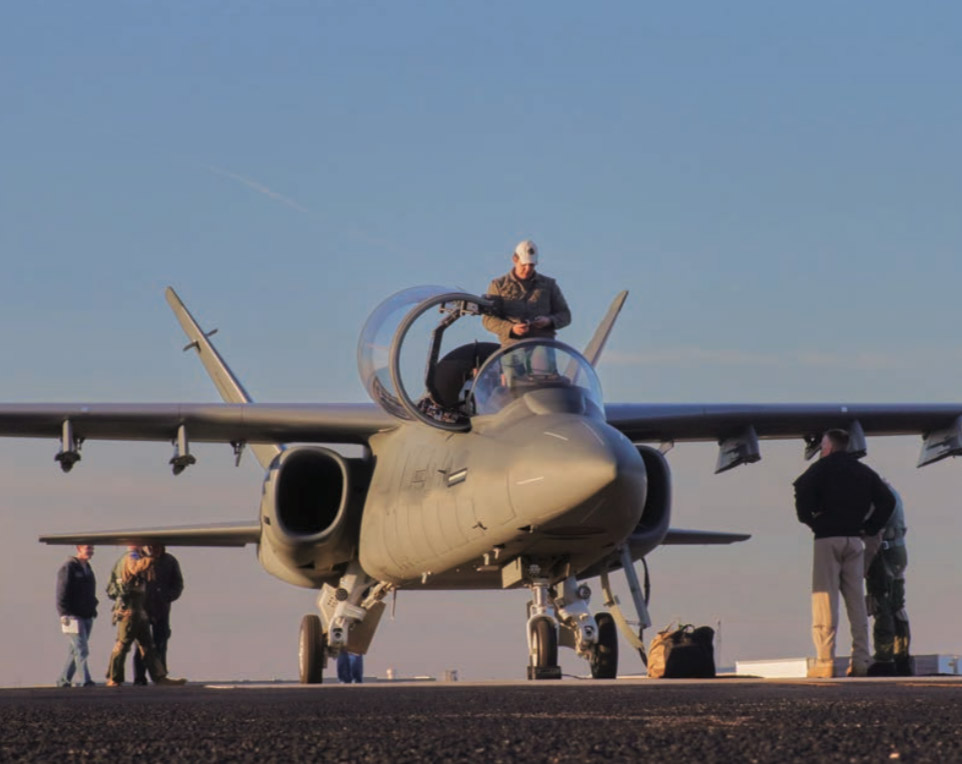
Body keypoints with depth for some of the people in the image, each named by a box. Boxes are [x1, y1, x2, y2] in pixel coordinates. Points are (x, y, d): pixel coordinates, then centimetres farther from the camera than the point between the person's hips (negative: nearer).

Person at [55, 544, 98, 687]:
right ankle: (85, 681, -17)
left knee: (76, 651, 9)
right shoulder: (68, 568, -8)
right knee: (81, 650, -14)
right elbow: (62, 592, -13)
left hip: (87, 616, 8)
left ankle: (63, 680, 16)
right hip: (74, 616, -8)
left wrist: (93, 610, 18)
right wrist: (64, 614, -18)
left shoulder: (87, 568, 18)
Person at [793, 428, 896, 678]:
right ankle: (860, 661, 2)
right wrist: (870, 527, 11)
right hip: (854, 540, 4)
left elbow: (803, 492, -17)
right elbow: (887, 500, 9)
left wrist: (808, 521, -3)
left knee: (824, 601, -5)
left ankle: (825, 662, -12)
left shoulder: (821, 468, -1)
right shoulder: (864, 472, 13)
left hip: (827, 538, -4)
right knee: (857, 601, 7)